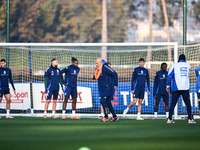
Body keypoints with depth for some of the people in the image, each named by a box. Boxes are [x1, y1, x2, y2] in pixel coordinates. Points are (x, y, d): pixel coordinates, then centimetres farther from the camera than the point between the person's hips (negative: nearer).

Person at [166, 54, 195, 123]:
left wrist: (168, 85, 6)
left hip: (176, 88, 0)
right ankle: (190, 119, 3)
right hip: (185, 88, 0)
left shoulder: (174, 66, 3)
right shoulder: (188, 66, 8)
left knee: (173, 104, 2)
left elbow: (170, 76, 0)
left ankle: (169, 119, -3)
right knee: (188, 104, 6)